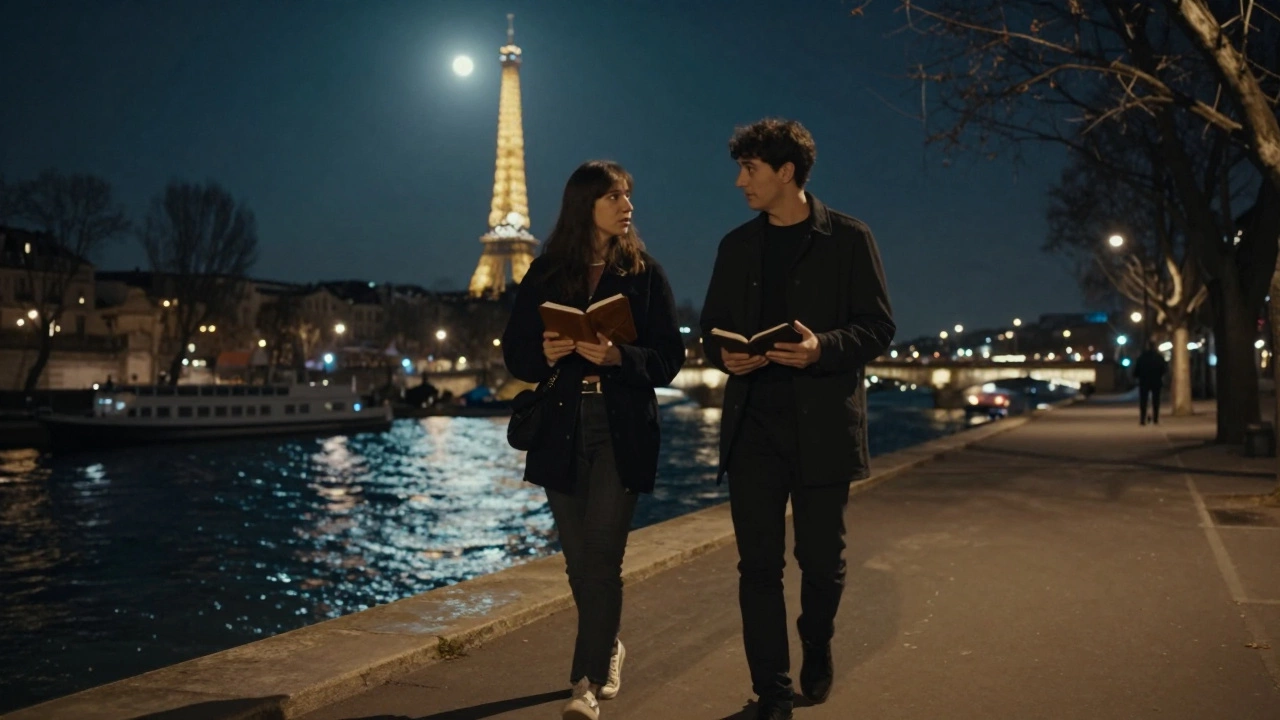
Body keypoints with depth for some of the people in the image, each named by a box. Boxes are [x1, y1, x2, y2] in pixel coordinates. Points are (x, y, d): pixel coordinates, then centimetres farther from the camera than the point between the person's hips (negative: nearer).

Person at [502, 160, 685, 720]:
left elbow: (669, 357, -3)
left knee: (601, 554, -8)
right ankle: (606, 649, 35)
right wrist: (545, 354, -16)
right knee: (580, 559, 11)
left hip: (622, 431, -2)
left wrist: (619, 357, -20)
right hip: (562, 429, 2)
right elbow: (515, 351, 6)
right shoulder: (545, 274, 5)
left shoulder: (644, 273, 1)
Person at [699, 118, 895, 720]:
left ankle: (817, 649, 38)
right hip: (753, 424, 3)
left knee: (822, 559, 8)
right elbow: (712, 326, 15)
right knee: (758, 563, 2)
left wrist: (823, 348, -21)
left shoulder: (848, 239, 0)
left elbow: (879, 326, -3)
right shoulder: (737, 246, 12)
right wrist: (723, 353, -8)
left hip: (823, 426, -3)